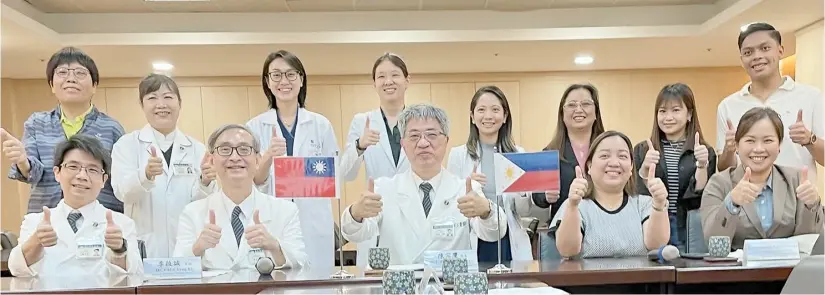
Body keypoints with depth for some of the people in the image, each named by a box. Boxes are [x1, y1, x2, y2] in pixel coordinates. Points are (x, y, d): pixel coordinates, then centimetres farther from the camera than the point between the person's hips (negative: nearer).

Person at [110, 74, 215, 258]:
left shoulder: (196, 149, 6)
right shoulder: (126, 144, 3)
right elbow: (122, 192, -12)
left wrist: (205, 183, -20)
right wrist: (146, 175, -32)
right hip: (143, 248, -1)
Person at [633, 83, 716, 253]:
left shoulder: (705, 152, 4)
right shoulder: (642, 150, 5)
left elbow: (701, 195, -5)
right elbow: (639, 196, -3)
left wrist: (702, 166, -20)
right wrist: (644, 169, -20)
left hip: (690, 234, 0)